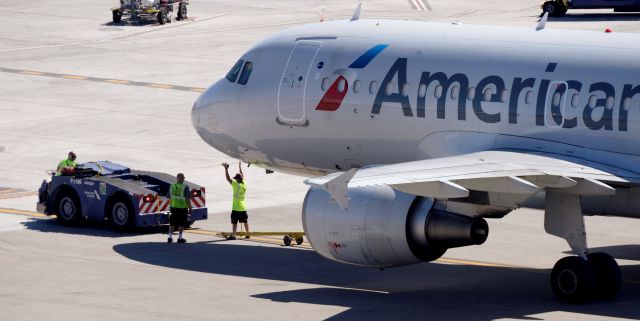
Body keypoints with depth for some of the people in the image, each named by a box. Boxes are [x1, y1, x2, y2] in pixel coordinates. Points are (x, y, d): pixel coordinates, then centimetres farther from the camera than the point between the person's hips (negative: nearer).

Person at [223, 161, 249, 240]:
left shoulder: (236, 185, -17)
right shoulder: (244, 184, 1)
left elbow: (228, 178, -18)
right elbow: (242, 176, 19)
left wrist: (226, 169, -14)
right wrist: (240, 167, 32)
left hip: (236, 208, -7)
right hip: (243, 207, 7)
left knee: (234, 222, -5)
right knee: (245, 221, 14)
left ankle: (233, 235, -9)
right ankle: (247, 234, 20)